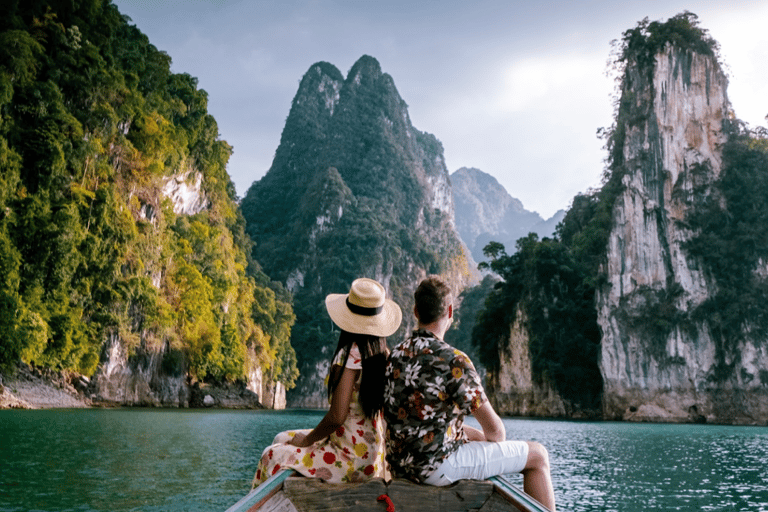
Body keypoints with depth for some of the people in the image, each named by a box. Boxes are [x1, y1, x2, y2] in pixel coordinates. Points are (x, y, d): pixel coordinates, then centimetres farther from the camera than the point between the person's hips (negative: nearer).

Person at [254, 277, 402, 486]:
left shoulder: (350, 355, -22)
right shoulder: (384, 355, 1)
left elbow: (337, 416, -25)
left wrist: (307, 440, -6)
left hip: (355, 458, -8)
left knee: (273, 456, 1)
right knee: (283, 439, 21)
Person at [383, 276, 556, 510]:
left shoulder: (396, 354, 5)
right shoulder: (452, 360, -20)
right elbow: (494, 428, -14)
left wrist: (476, 434, 18)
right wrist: (497, 439, 9)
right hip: (437, 466, -8)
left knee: (474, 435, 34)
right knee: (537, 455, 4)